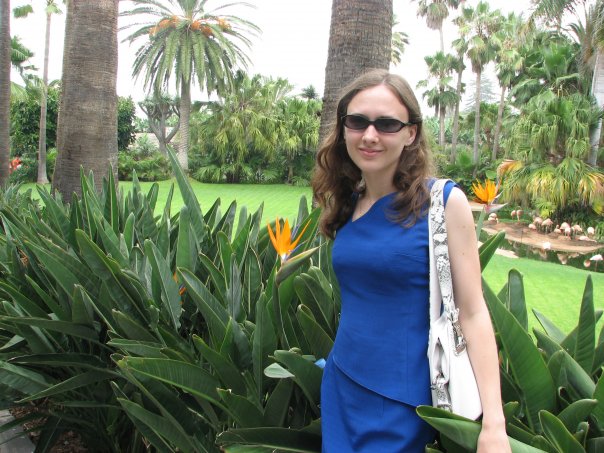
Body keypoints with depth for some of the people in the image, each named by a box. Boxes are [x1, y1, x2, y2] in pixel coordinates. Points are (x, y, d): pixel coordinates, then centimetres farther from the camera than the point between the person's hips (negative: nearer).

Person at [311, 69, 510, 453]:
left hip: (402, 400, -5)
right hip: (340, 386, 5)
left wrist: (494, 422, -16)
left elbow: (472, 312, -14)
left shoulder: (444, 201, -13)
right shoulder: (347, 204, 2)